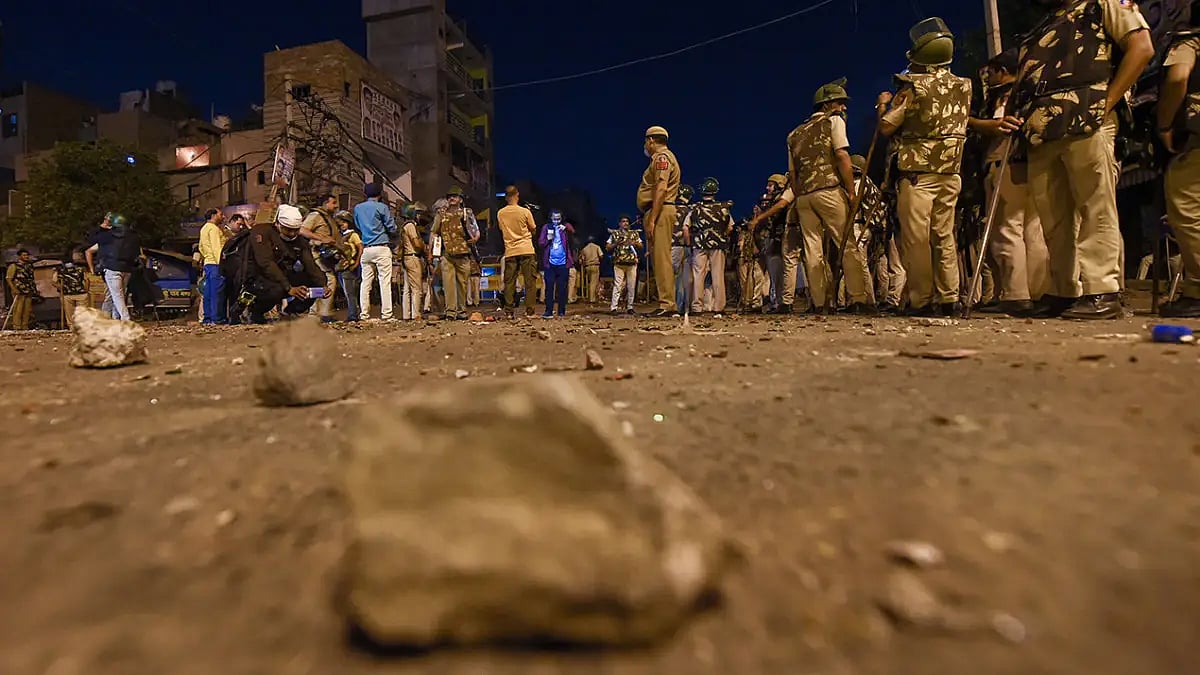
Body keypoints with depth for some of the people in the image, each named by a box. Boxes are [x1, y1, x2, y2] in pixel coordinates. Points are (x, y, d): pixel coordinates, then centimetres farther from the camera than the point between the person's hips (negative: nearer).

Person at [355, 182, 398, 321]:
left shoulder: (357, 208, 13)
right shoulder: (382, 207, -2)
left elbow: (358, 227, 22)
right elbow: (392, 229, -2)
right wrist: (387, 234, 18)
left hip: (365, 248, 5)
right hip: (382, 248, -5)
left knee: (366, 282, 6)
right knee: (385, 282, -5)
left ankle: (364, 314, 5)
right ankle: (386, 314, -8)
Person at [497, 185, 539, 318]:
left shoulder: (500, 213, 3)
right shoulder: (525, 212, -5)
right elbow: (533, 230, 4)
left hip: (510, 251, 3)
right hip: (526, 250, -3)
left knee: (509, 282, 5)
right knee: (529, 281, 1)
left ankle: (510, 311, 4)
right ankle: (529, 311, -3)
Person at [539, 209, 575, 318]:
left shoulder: (565, 226, 8)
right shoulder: (546, 227, 9)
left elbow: (573, 232, -11)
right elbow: (540, 242, 7)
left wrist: (566, 228, -30)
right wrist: (548, 239, -12)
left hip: (563, 262, 0)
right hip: (550, 263, 0)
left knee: (562, 287, 3)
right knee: (549, 287, -4)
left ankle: (562, 311, 9)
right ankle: (548, 311, -3)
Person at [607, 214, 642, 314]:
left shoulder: (634, 233, 16)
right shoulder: (614, 233, 11)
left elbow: (641, 246, 13)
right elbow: (607, 248, 8)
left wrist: (634, 243, -6)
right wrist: (616, 243, -8)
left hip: (632, 263, 3)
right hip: (619, 263, -3)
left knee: (631, 286, 2)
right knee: (617, 286, -8)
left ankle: (629, 307, 9)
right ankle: (613, 308, -10)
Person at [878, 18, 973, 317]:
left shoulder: (913, 86, -8)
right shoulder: (964, 86, 10)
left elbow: (886, 127, -5)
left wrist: (882, 105, 16)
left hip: (917, 173, -6)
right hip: (951, 172, 6)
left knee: (916, 238, -4)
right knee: (945, 236, 10)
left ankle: (921, 301, -4)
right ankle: (949, 299, 10)